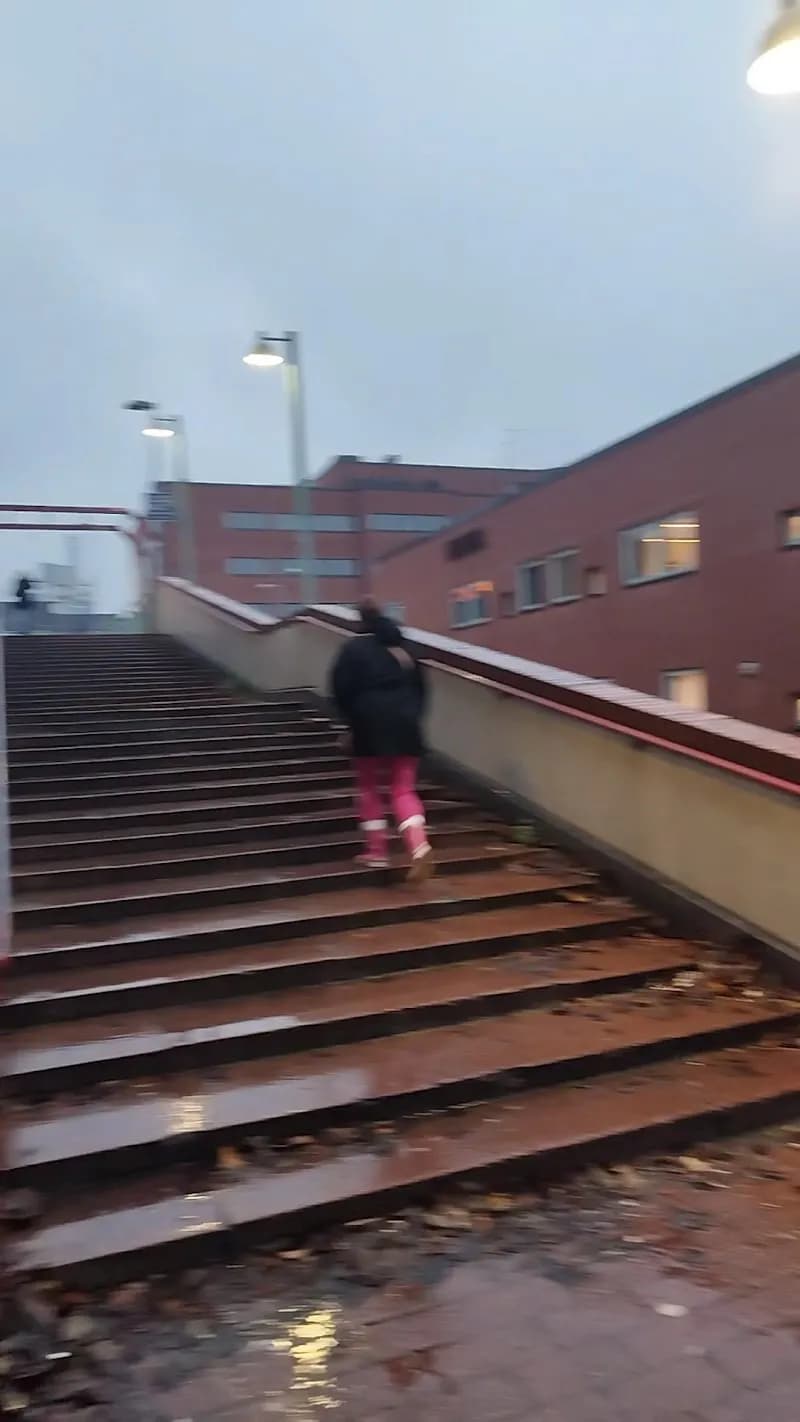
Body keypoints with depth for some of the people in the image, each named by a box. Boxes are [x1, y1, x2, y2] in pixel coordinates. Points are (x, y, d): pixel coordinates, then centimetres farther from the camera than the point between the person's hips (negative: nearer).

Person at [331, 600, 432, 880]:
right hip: (405, 724, 4)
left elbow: (341, 689, -6)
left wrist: (351, 721, 6)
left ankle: (377, 851, 12)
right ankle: (419, 845, -18)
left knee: (369, 788, 13)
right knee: (403, 789, 5)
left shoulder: (354, 648, -1)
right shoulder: (403, 647, 14)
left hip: (370, 725, -4)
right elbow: (420, 687, 15)